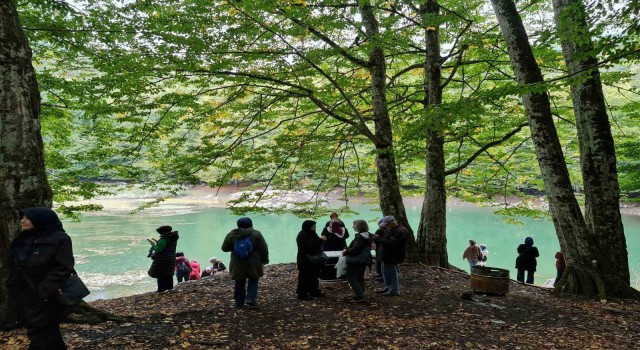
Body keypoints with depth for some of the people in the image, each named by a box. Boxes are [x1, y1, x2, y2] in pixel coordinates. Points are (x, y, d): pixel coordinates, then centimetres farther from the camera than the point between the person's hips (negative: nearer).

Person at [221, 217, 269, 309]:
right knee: (253, 281, 13)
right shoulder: (256, 234, -7)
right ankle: (250, 300, -1)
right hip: (253, 264, -2)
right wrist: (265, 259, 10)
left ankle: (239, 303, 19)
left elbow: (224, 248, 7)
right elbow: (264, 249, -4)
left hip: (237, 265, 2)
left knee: (240, 284, 13)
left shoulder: (231, 235, -3)